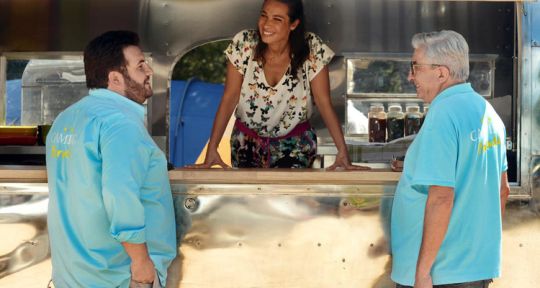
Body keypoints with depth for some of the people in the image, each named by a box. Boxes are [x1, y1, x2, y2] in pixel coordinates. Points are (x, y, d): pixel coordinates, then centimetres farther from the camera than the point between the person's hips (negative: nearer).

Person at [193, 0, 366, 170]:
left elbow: (324, 102, -10)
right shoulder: (243, 44, -15)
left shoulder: (312, 50, -17)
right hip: (247, 142, 1)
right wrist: (212, 148, -17)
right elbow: (230, 98, -10)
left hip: (295, 143, -1)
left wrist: (342, 151, -17)